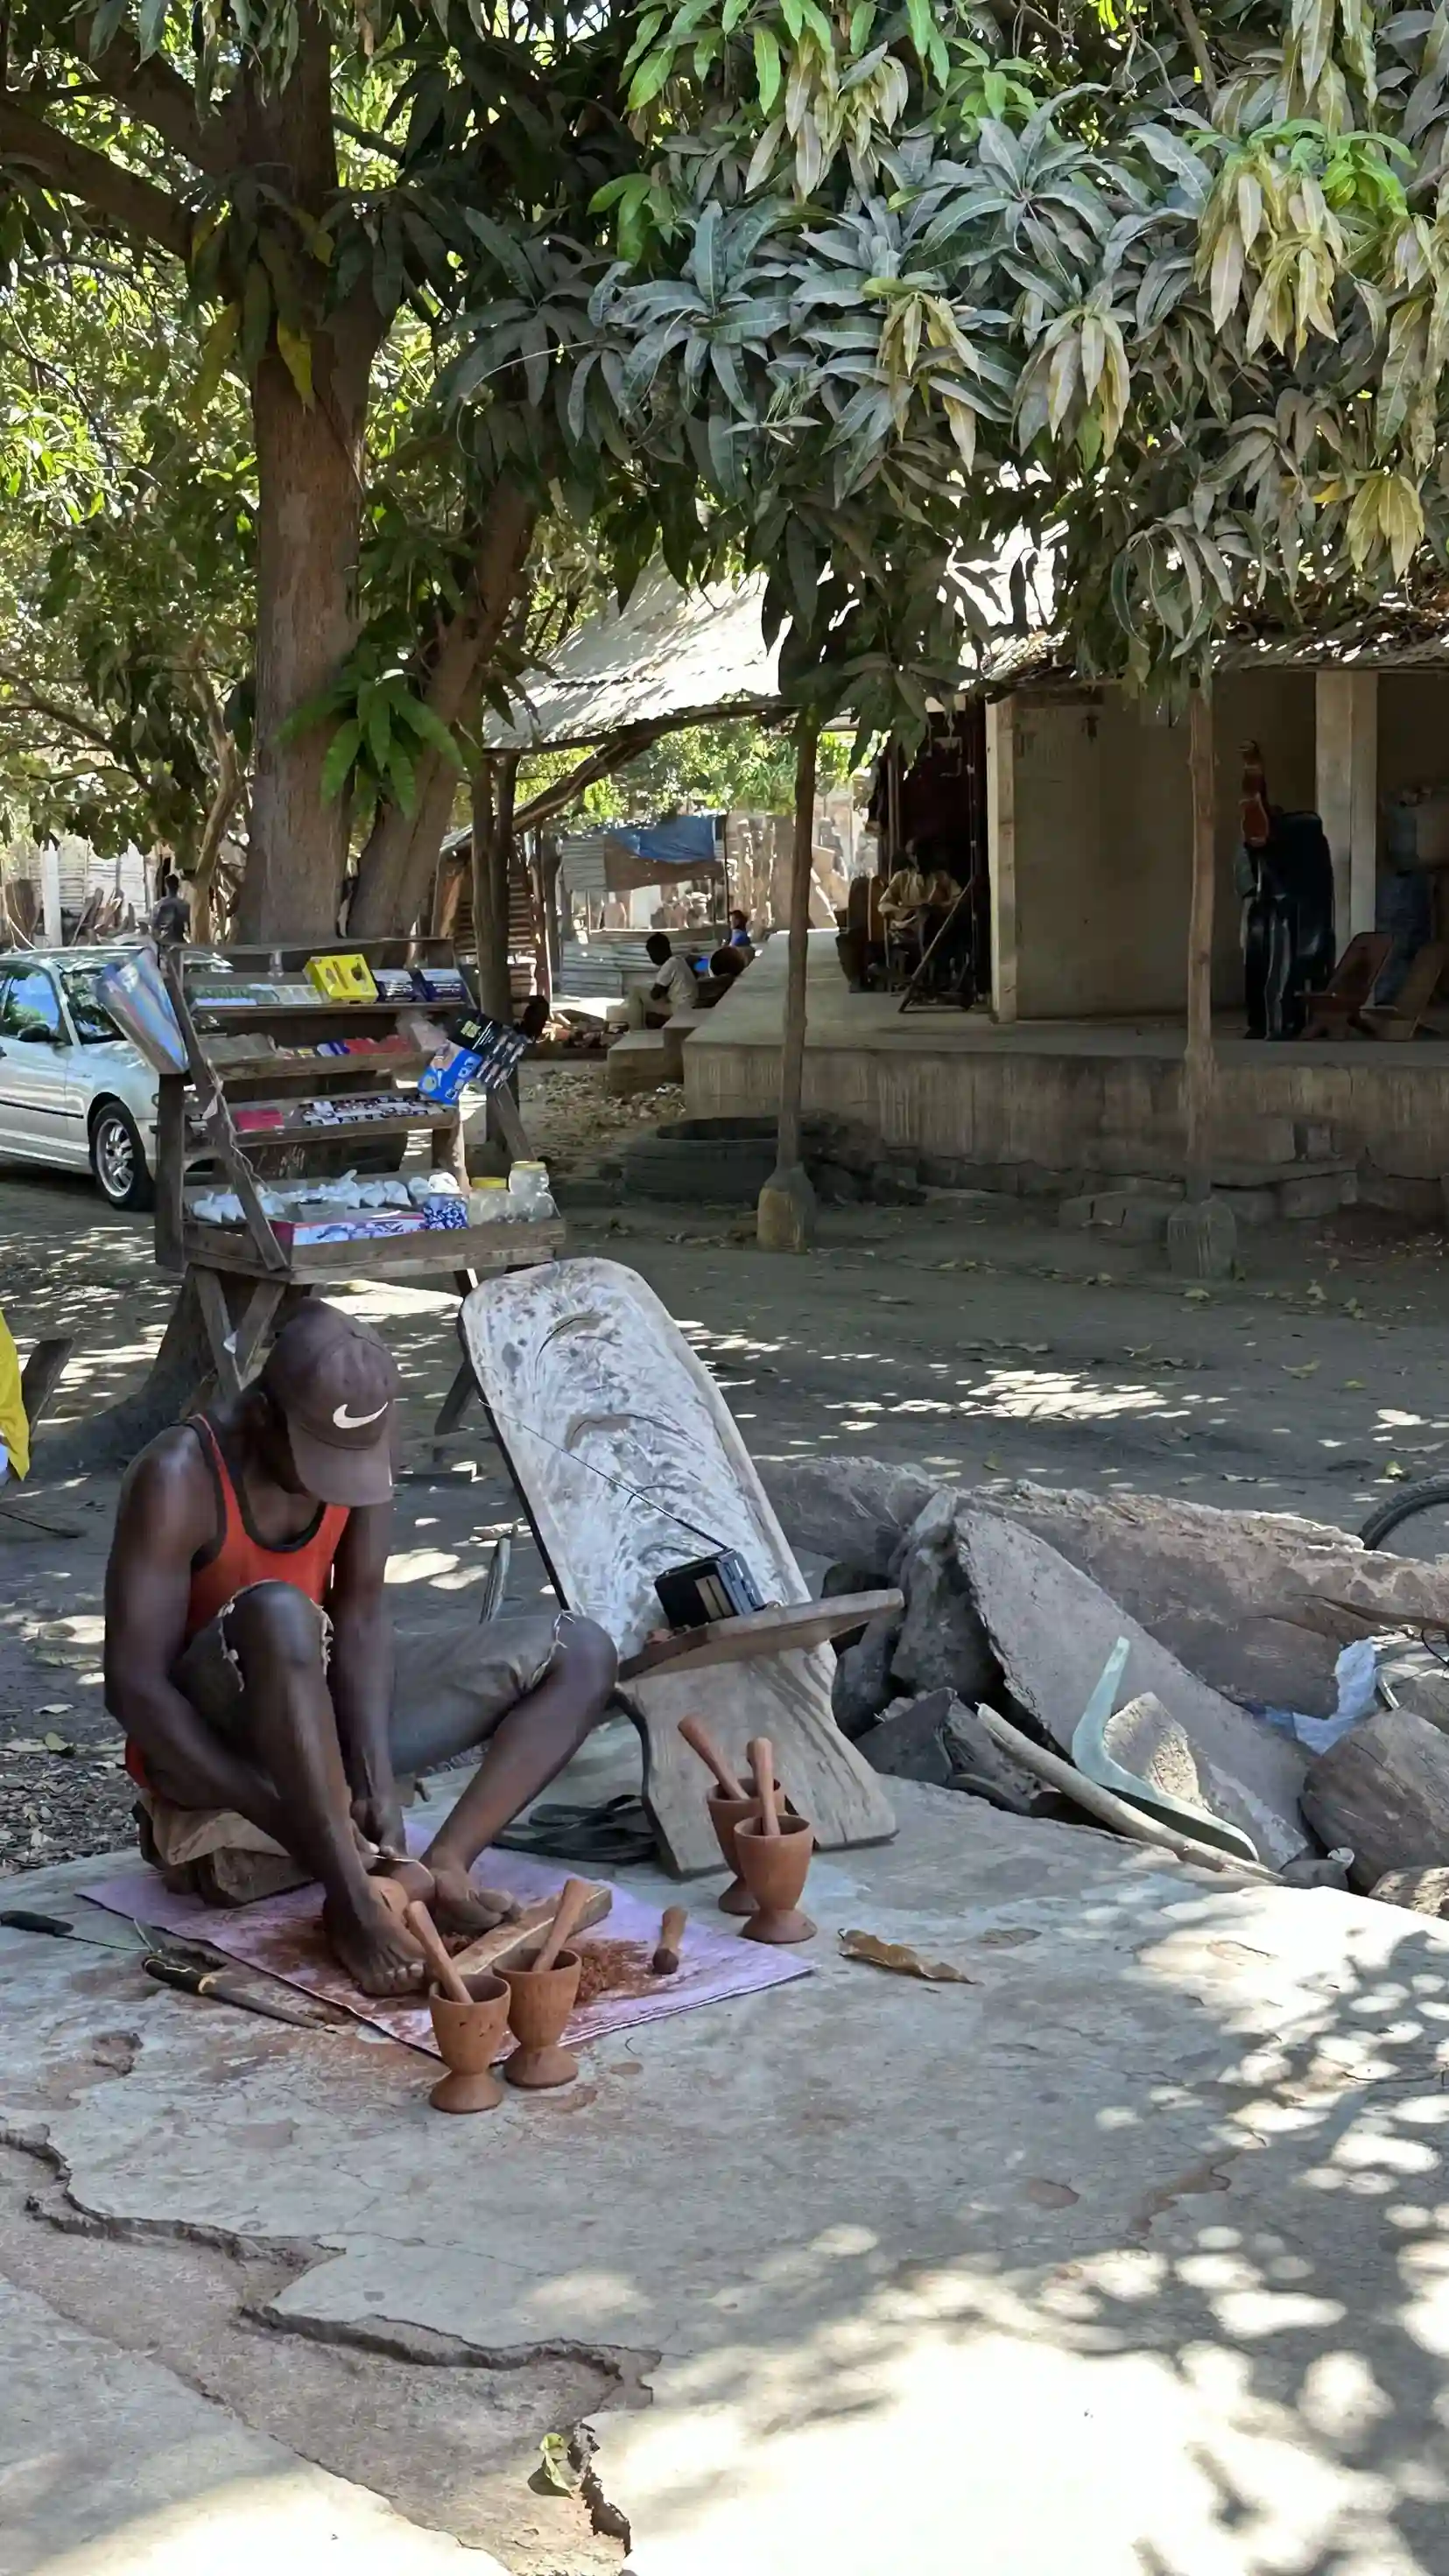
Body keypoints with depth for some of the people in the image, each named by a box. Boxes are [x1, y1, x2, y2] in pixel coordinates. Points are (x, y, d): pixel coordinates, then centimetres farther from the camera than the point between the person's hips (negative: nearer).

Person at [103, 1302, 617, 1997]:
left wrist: (377, 1783, -23)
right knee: (277, 1614, -40)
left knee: (579, 1653, -6)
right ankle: (351, 1900, -31)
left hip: (321, 1729, 6)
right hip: (203, 1747, -6)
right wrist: (286, 1820, -29)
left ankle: (443, 1867, -22)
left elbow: (362, 1617, -10)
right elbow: (133, 1687, -24)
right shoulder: (177, 1479, -24)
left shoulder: (356, 1441, -7)